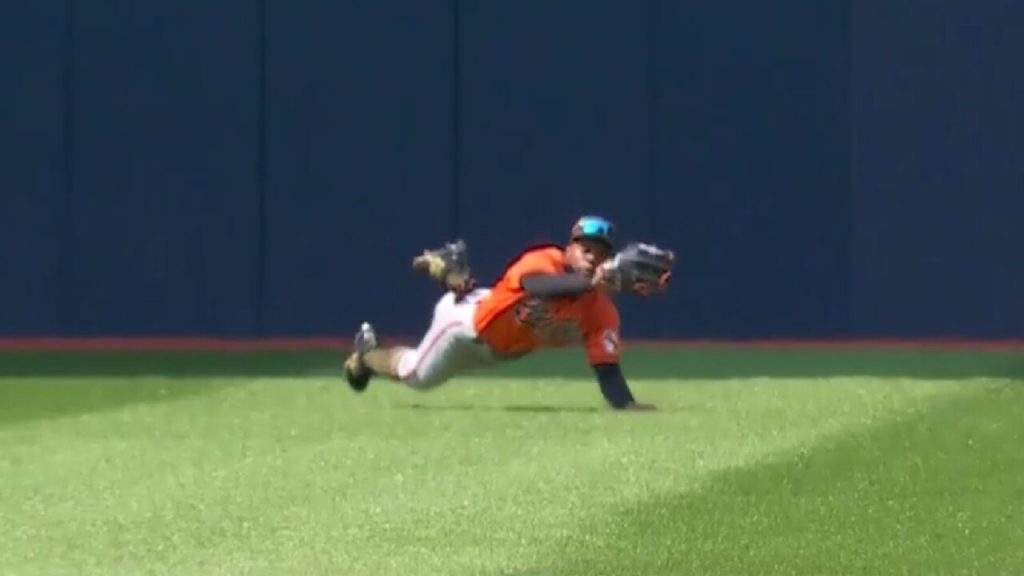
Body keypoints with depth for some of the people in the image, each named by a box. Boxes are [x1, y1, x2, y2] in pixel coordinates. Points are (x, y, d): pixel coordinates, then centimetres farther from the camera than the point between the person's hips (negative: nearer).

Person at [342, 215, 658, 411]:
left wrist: (626, 404, -49)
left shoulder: (602, 311, -26)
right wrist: (587, 283, -78)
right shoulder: (544, 261, -38)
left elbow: (606, 368, -29)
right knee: (415, 374, 10)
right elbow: (538, 286, -63)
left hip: (496, 351, 5)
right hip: (468, 318, -5)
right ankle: (364, 357, 42)